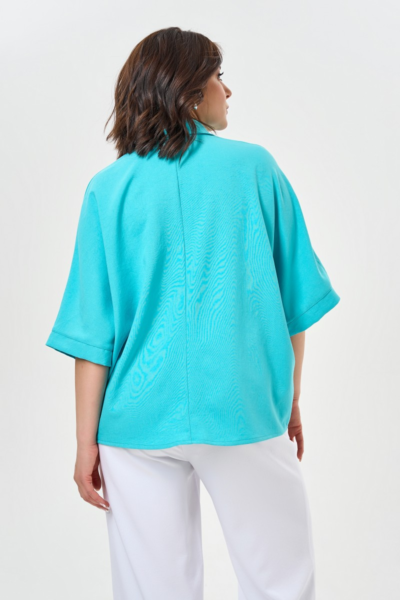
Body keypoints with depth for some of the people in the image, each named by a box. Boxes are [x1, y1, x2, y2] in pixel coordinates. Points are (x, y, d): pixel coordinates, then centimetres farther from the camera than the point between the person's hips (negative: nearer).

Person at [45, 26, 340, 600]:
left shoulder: (109, 188, 1)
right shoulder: (255, 166, 1)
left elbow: (93, 330, -3)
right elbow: (296, 299, 3)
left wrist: (87, 441, 3)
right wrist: (290, 402, 14)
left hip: (139, 421, 2)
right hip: (244, 412, -1)